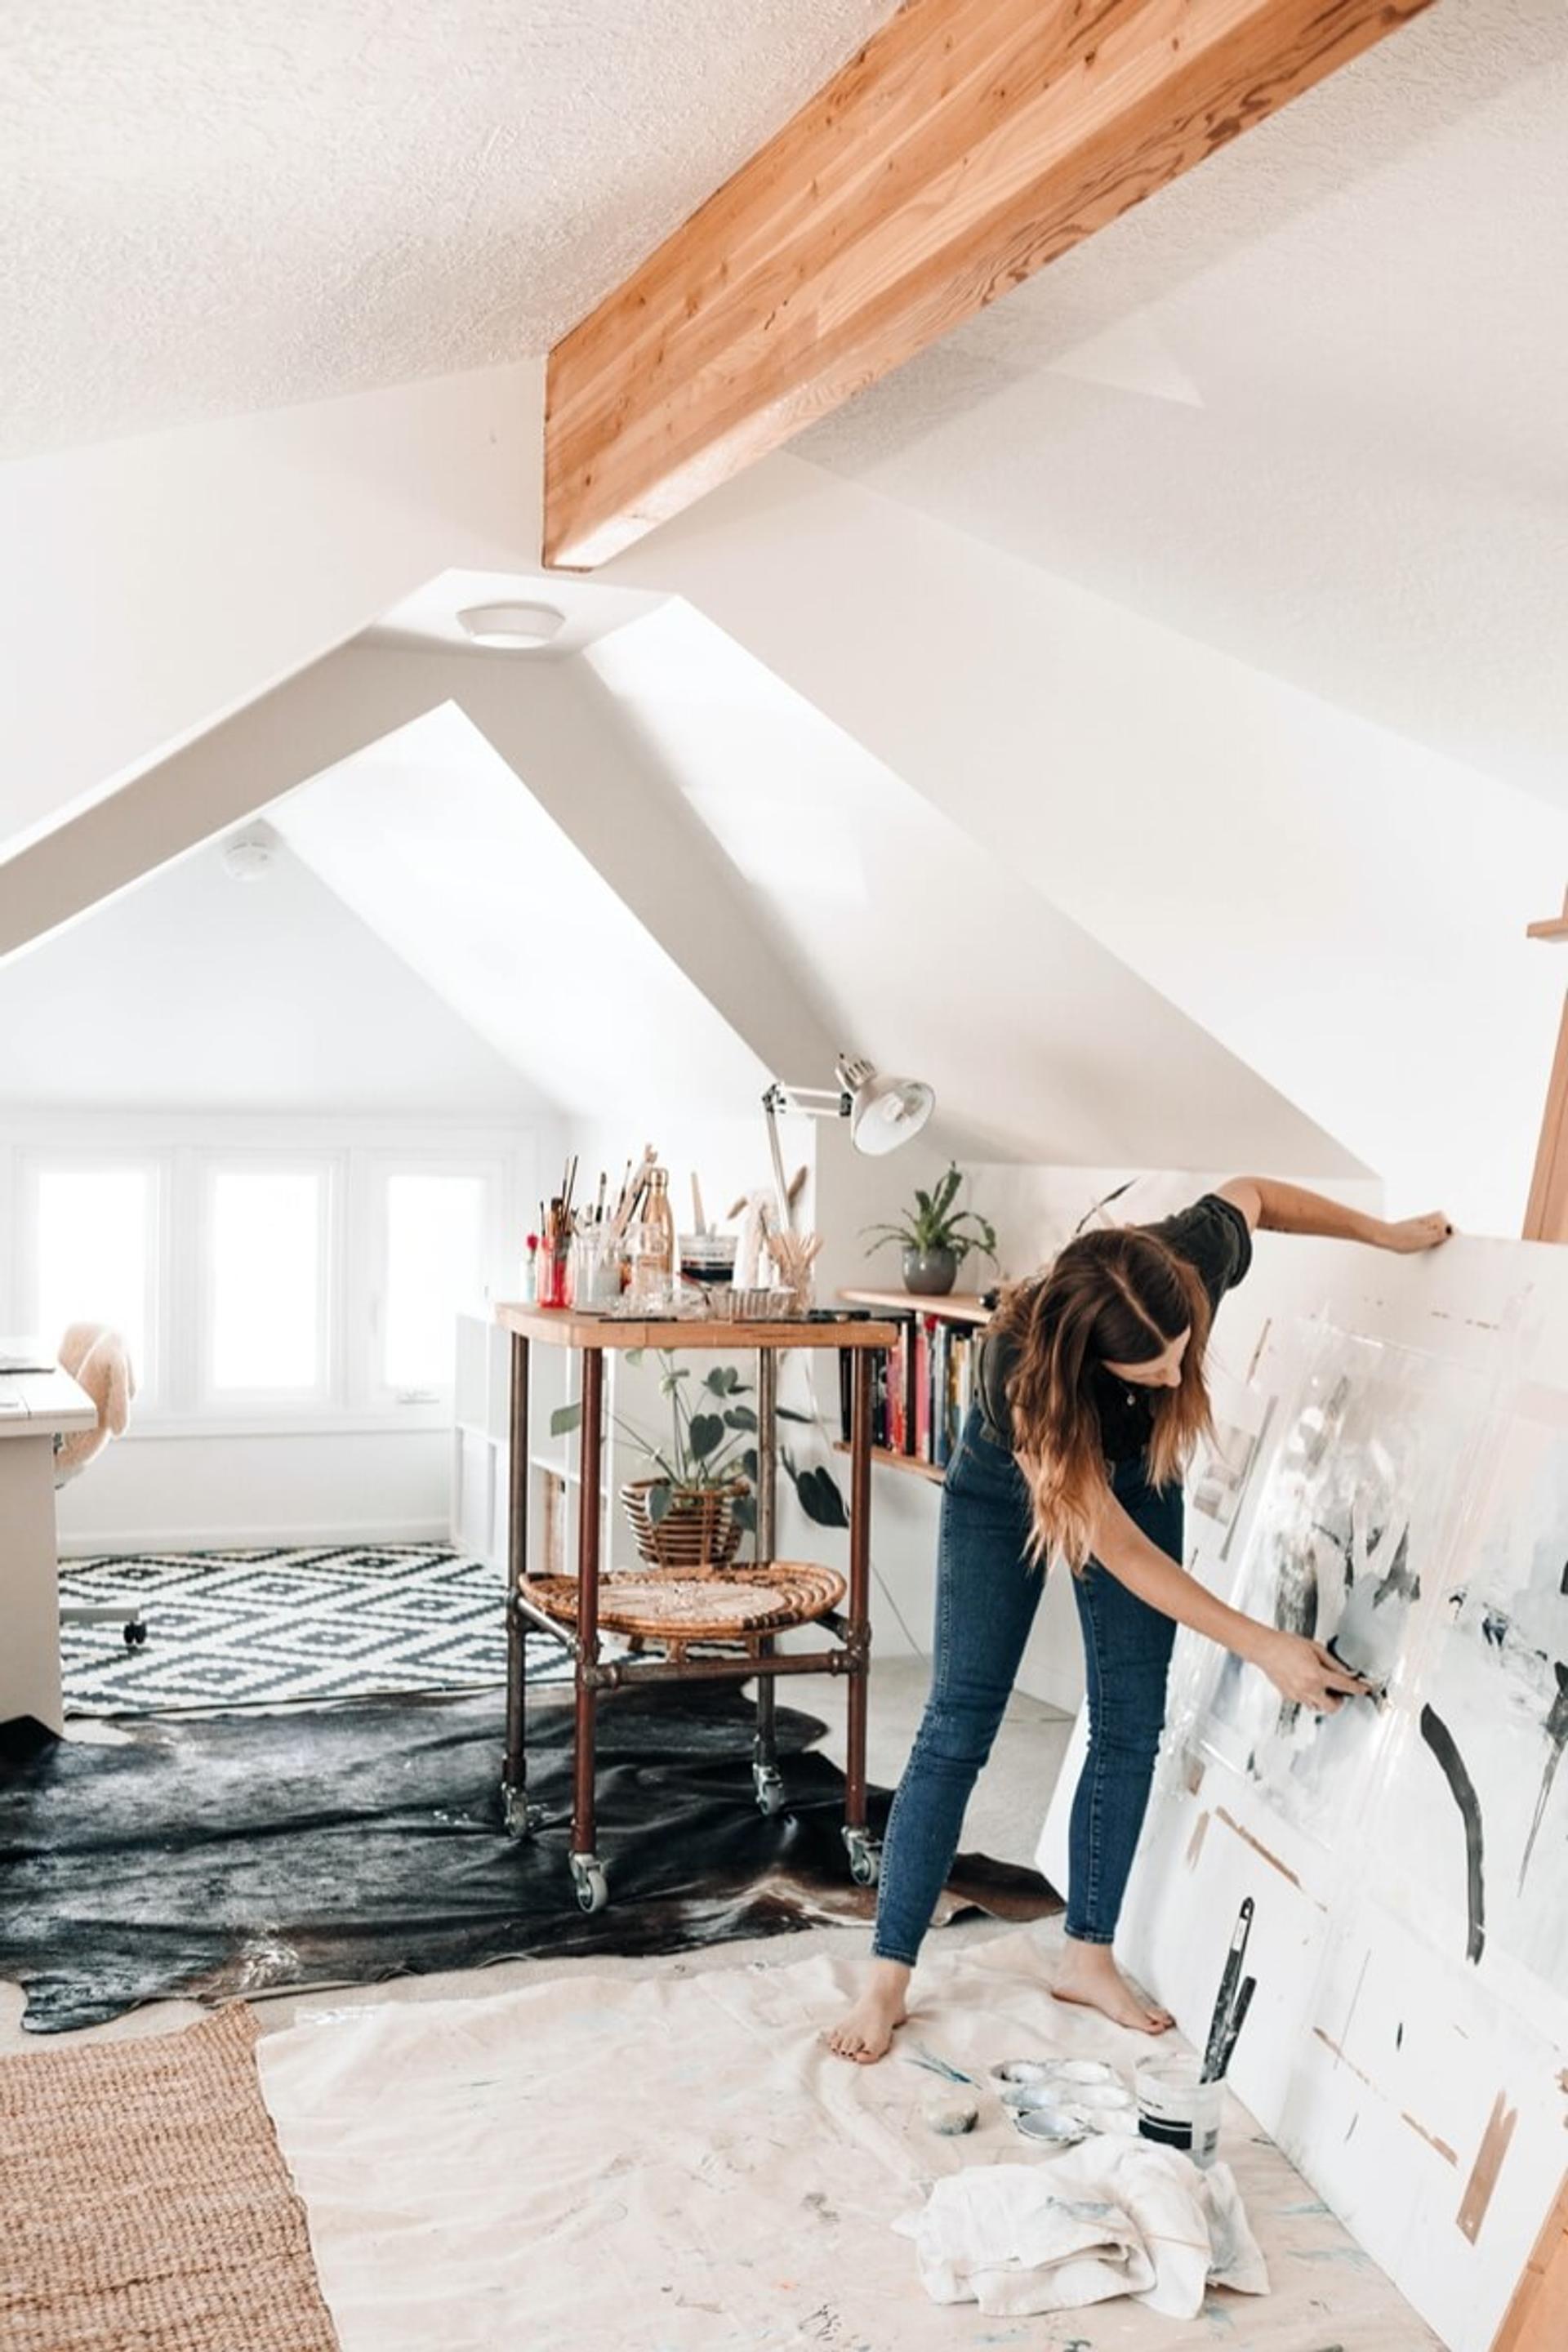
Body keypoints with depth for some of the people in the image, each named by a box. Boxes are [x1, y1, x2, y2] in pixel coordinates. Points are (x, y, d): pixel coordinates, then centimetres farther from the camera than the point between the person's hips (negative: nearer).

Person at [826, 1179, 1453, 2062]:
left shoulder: (1195, 1259, -35)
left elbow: (1250, 1191, -9)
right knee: (961, 1724, -6)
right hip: (1009, 1486, -4)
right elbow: (1116, 1545, -33)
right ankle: (889, 1975, 4)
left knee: (1132, 1724, 2)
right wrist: (1264, 1646, -31)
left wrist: (1388, 1233, -1)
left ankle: (1091, 1957, 17)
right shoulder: (1024, 1371, -42)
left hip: (1137, 1473, 4)